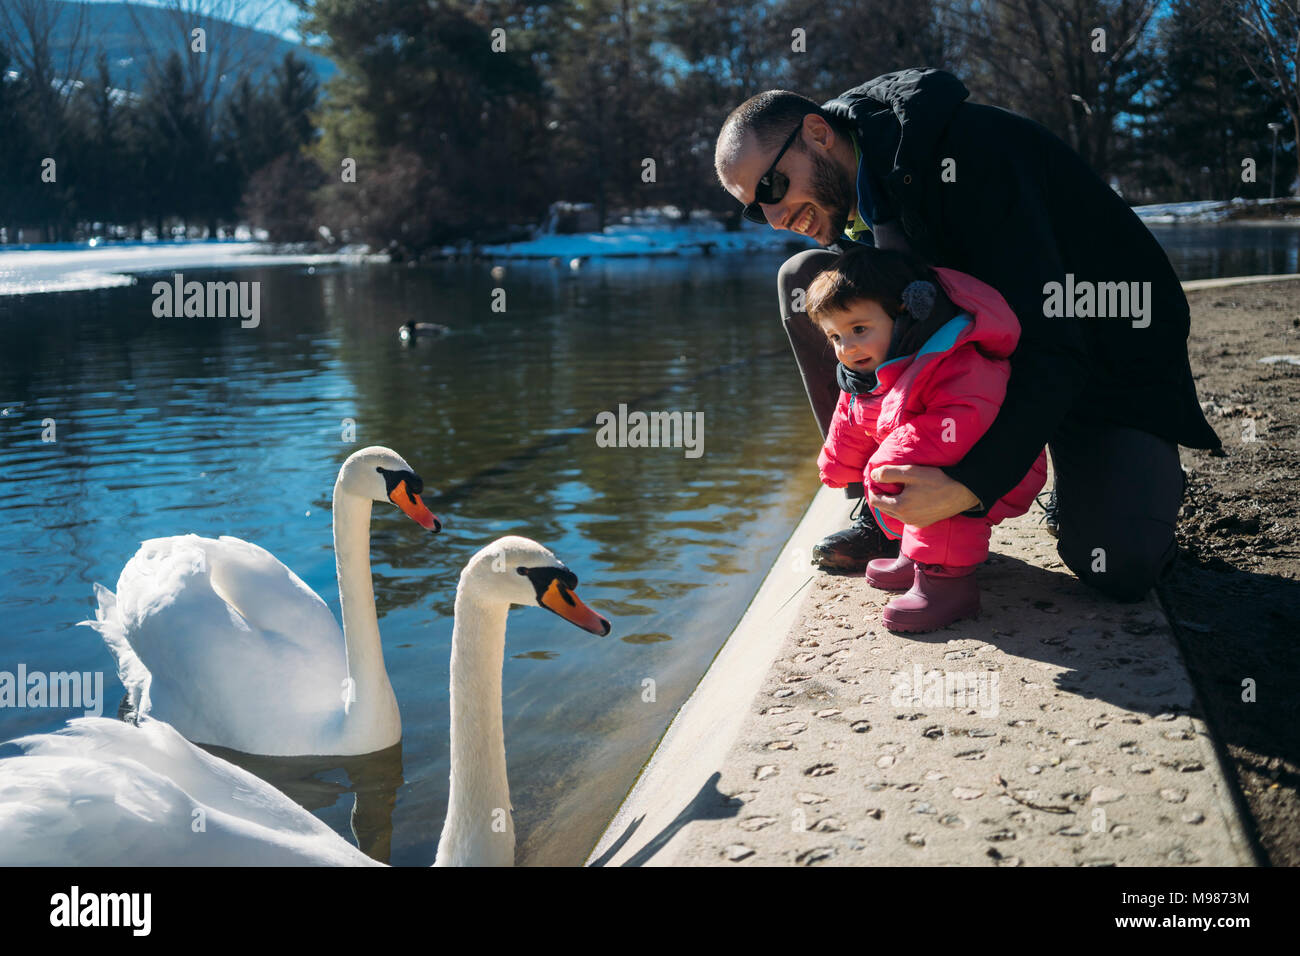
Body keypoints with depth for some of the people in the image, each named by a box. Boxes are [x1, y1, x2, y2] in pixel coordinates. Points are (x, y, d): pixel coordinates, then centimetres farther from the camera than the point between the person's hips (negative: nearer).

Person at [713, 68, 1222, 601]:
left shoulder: (965, 151, -31)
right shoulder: (844, 198, -5)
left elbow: (1053, 344, -35)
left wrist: (970, 485, -44)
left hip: (1113, 358, -7)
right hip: (992, 345, 7)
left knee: (1119, 571, -28)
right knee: (806, 280, -8)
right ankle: (887, 507, -2)